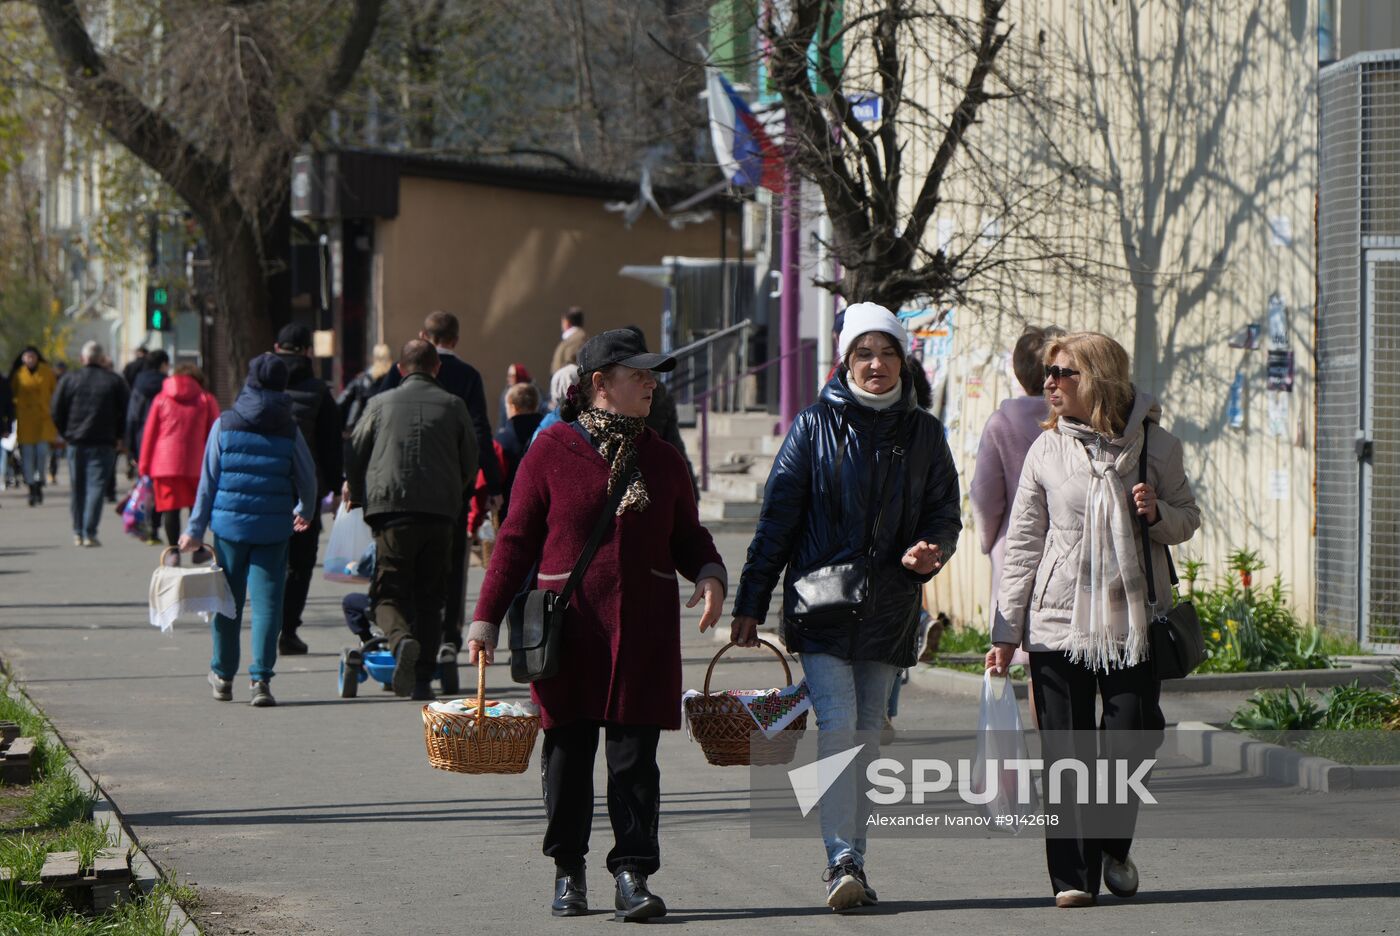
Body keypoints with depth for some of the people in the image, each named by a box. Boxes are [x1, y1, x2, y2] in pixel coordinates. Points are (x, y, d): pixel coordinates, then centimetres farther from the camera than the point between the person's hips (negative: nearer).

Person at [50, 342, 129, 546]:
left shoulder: (69, 380, 3)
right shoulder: (115, 381, 1)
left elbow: (57, 412, 3)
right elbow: (125, 412, 0)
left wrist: (66, 433, 14)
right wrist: (118, 436, 11)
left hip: (76, 442, 2)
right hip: (104, 443, -2)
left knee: (77, 488, 11)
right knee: (96, 486, -3)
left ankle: (78, 533, 14)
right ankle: (90, 533, -12)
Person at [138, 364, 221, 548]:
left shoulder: (161, 399, 11)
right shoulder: (207, 400, 8)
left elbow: (149, 434, 8)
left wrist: (144, 466, 12)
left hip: (165, 464, 0)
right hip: (196, 464, 0)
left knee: (170, 508, 1)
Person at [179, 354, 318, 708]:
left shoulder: (224, 425, -2)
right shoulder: (289, 430, -2)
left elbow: (208, 480, 0)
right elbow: (308, 480, 6)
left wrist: (195, 529, 5)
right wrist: (305, 513, 27)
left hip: (229, 524, 1)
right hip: (273, 530, -1)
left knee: (228, 600, 12)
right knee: (267, 602, -1)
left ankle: (223, 675, 25)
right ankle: (260, 679, -9)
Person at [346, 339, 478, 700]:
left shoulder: (380, 404, 6)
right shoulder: (453, 406, 9)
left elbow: (355, 456, 8)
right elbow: (470, 464, 11)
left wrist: (357, 496, 26)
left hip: (390, 509, -1)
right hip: (441, 514, 1)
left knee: (389, 593, 3)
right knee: (430, 598, 10)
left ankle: (402, 639, -29)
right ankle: (423, 680, 6)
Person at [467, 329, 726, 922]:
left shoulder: (661, 459, 11)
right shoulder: (551, 451, 0)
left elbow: (687, 535, 18)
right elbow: (516, 540, 2)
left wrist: (710, 575, -4)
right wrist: (486, 621, -3)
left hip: (645, 631, 2)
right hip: (570, 626, -2)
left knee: (635, 756, -1)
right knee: (568, 753, 5)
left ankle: (632, 875, 2)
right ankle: (568, 872, 19)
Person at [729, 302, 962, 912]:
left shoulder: (923, 433, 8)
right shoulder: (816, 426, 1)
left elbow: (945, 512, 12)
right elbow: (777, 515, 2)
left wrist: (931, 548, -13)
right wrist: (750, 603, -1)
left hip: (889, 608, 3)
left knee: (867, 737, 8)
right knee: (837, 727, -15)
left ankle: (851, 864, 16)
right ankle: (842, 861, -17)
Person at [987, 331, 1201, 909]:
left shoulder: (1154, 445, 3)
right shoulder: (1047, 449, 4)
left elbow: (1188, 520, 13)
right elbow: (1023, 542, 7)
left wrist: (1158, 514, -11)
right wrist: (1006, 631, 4)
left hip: (1131, 622, 0)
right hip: (1058, 622, 0)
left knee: (1129, 743, -2)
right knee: (1066, 755, -2)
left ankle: (1114, 847, 24)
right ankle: (1073, 874, 6)